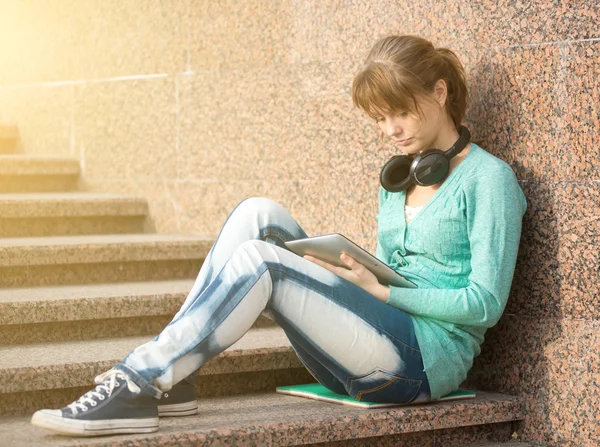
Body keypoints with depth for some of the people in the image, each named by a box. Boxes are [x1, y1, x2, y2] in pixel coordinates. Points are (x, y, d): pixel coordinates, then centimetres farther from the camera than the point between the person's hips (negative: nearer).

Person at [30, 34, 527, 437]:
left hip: (429, 357, -7)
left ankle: (140, 386, -25)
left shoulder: (488, 178, -3)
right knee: (259, 214, -10)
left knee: (257, 259, -25)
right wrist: (354, 270, 0)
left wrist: (382, 291, -15)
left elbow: (485, 304, -10)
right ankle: (170, 377, -17)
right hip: (379, 349, 7)